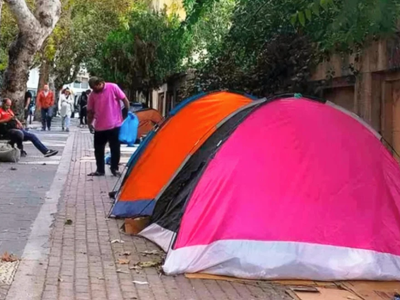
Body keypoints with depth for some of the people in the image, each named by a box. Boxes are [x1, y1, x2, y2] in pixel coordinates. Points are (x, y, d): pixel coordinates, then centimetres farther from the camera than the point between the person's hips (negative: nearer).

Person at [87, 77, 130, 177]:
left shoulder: (113, 87, -8)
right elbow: (90, 111, 10)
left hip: (115, 125, -3)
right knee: (98, 149, 7)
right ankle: (100, 170, 17)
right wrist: (89, 123, 4)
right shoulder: (92, 94, 3)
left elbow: (124, 99, -4)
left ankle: (115, 169, 18)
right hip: (99, 127, 4)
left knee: (115, 148, 5)